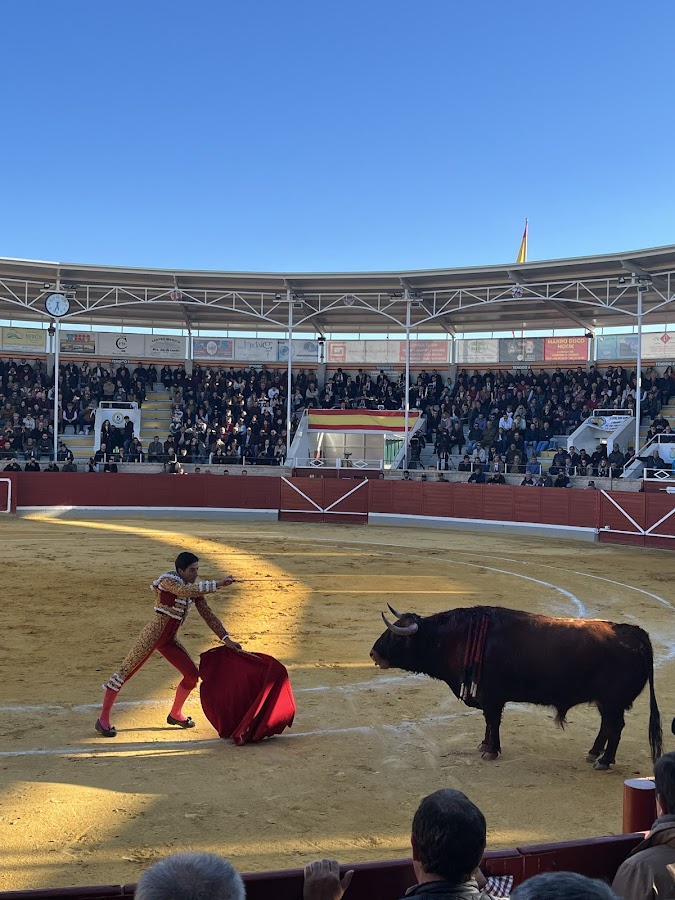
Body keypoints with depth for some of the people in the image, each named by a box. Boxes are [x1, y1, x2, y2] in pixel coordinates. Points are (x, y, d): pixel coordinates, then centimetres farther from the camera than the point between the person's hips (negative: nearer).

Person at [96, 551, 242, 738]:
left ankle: (175, 715, 26)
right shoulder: (168, 581, -16)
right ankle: (103, 720, 6)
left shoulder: (194, 590, 5)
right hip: (152, 635, -7)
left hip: (169, 640, 8)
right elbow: (186, 591, -37)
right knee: (125, 672, -4)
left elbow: (208, 615, 7)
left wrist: (226, 639, 1)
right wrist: (218, 584, -40)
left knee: (192, 675, 5)